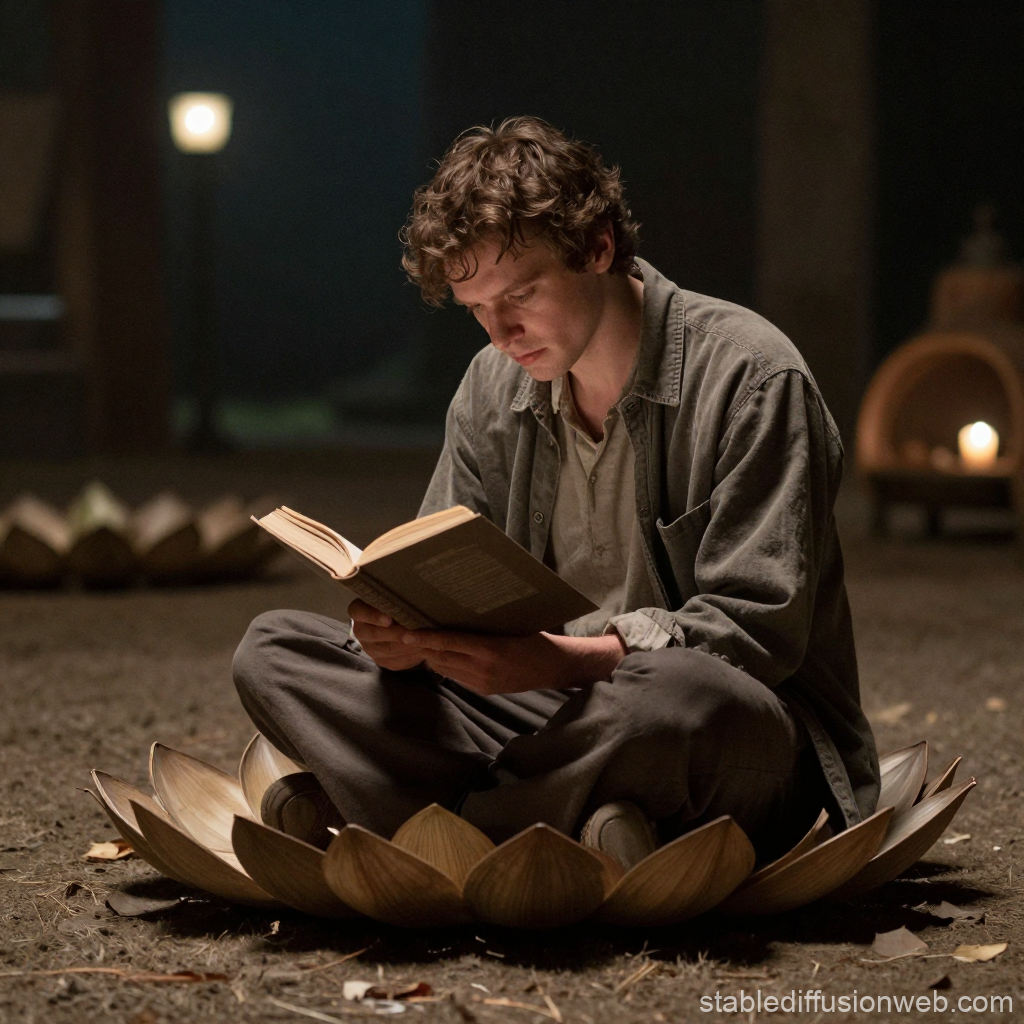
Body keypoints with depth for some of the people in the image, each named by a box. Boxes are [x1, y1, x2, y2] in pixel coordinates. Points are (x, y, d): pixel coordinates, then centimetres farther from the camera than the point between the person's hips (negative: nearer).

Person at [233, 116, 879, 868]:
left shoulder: (751, 377, -12)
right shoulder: (494, 386, 9)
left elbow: (759, 632, -18)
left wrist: (561, 660, -31)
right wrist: (403, 628, -17)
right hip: (558, 717, 6)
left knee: (682, 694, -43)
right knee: (273, 650, -7)